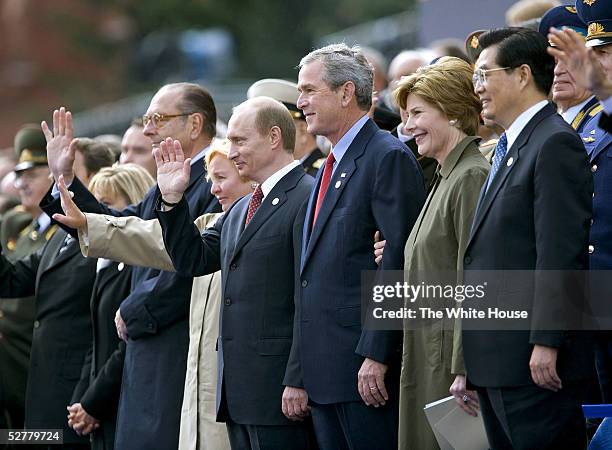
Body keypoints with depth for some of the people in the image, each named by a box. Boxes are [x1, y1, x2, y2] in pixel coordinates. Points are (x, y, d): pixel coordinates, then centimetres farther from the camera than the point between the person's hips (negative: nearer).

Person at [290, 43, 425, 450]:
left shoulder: (389, 158, -9)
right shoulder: (331, 168, 21)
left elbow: (397, 261, -17)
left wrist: (375, 356, -22)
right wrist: (300, 374, 18)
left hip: (366, 368, -9)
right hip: (325, 370, 9)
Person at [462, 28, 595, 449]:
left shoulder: (556, 144, -11)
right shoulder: (510, 149, 21)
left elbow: (560, 252, -18)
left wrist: (546, 344, -22)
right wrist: (471, 368, 18)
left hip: (535, 361, -10)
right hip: (498, 360, 10)